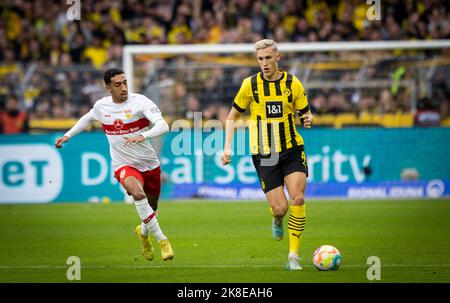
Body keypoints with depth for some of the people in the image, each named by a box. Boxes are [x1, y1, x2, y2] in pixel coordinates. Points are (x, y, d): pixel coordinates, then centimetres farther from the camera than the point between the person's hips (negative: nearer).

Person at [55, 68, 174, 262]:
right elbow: (88, 118, 24)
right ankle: (161, 240, -24)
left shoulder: (140, 102, -14)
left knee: (152, 208, 15)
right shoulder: (101, 106, -2)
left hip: (149, 164, 1)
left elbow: (163, 126, -25)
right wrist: (68, 135, 23)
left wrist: (142, 136, -42)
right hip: (124, 165, -1)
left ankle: (143, 231, 52)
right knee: (137, 192, -32)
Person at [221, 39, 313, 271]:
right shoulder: (250, 85, -1)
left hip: (292, 150, 1)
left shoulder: (293, 83, 0)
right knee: (280, 208, -8)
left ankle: (294, 255, -8)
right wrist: (227, 146, -1)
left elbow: (305, 113, 9)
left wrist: (308, 119, -16)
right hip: (264, 155, -1)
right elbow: (233, 116, 9)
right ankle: (277, 220, 32)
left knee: (297, 199, -17)